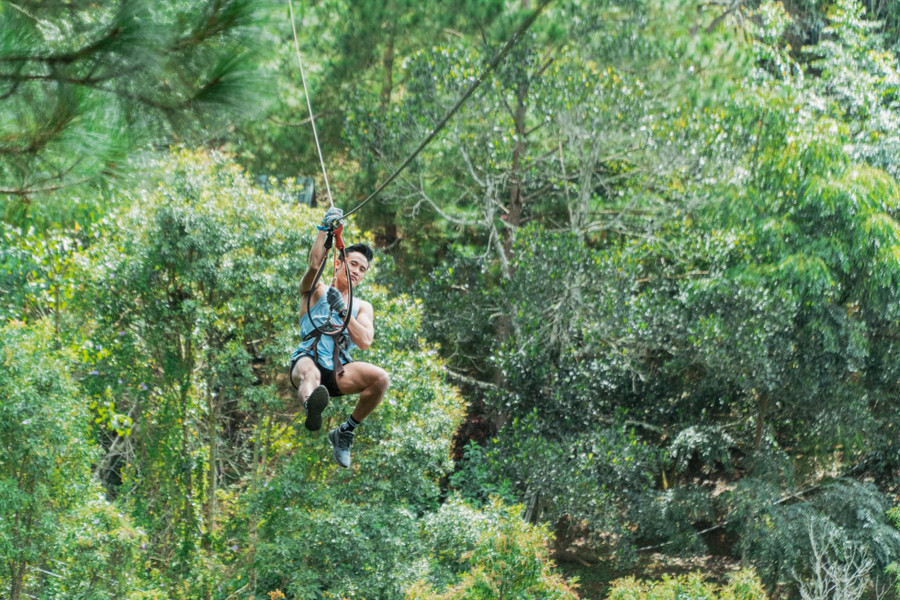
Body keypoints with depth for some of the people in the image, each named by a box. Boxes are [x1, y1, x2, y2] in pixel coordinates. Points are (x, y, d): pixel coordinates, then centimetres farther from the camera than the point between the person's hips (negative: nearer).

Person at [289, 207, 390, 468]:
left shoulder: (362, 307, 20)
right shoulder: (316, 291, 14)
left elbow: (365, 342, 1)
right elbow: (315, 264, -9)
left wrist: (342, 310, -8)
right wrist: (325, 229, -21)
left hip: (339, 370, 3)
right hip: (307, 359, -3)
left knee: (381, 378, -25)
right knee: (310, 373, -40)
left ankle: (346, 431, -6)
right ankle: (311, 404, -78)